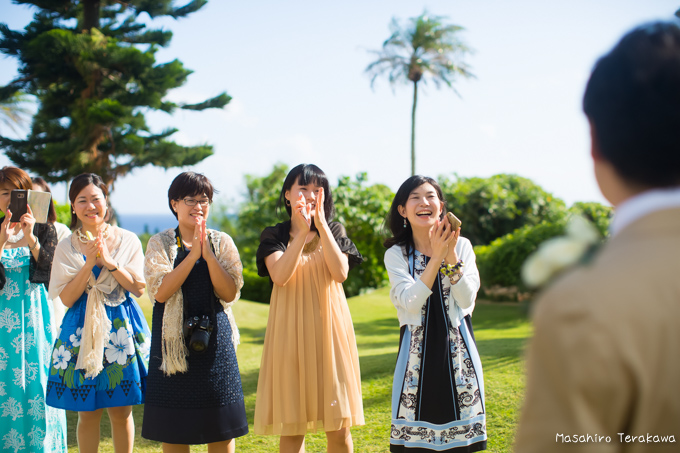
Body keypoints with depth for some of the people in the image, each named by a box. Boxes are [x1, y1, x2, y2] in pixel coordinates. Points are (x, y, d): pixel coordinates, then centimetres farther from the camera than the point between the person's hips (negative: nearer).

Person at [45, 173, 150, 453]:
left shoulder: (127, 241, 3)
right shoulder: (67, 247, 3)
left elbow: (139, 288, -4)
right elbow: (67, 298, -5)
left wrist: (109, 261, -15)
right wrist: (89, 262, -15)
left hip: (122, 328, 0)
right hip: (83, 330, 0)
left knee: (121, 412, 5)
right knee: (88, 412, 4)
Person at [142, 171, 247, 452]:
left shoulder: (222, 242, 5)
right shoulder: (160, 244, 2)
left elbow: (230, 294, -5)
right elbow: (160, 292, -13)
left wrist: (208, 254, -16)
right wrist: (193, 254, -17)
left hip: (214, 338, 1)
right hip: (174, 339, -1)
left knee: (221, 430, 4)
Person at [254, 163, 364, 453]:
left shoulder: (334, 232, 9)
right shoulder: (274, 236, 5)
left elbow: (341, 273, -10)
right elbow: (280, 276, -14)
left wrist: (321, 225, -14)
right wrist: (302, 231, -19)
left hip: (329, 330, 1)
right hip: (291, 331, -1)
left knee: (339, 428, 2)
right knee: (292, 428, 1)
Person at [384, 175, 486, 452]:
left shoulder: (461, 246, 4)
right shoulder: (396, 254, 0)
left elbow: (467, 298, -7)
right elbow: (411, 302, -15)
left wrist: (451, 255, -17)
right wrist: (436, 256, -20)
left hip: (457, 348, 1)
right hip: (418, 351, -1)